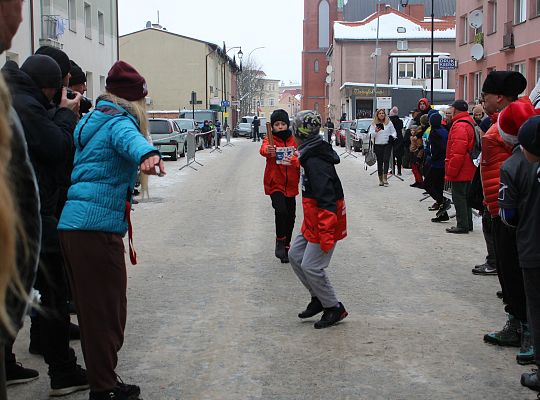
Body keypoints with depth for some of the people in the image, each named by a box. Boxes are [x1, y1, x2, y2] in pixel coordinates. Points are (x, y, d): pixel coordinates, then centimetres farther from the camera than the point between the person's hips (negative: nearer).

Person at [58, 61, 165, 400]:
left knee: (95, 307, 18)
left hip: (73, 223, 10)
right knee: (106, 309, -3)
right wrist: (148, 155, -54)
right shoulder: (120, 121, -7)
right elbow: (129, 138, -34)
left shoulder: (93, 120, 21)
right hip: (99, 224, -10)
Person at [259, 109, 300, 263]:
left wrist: (293, 160, -26)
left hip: (291, 185, 4)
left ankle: (286, 246, 29)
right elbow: (263, 149, -26)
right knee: (281, 210, -25)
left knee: (290, 216, 11)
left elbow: (300, 157, -3)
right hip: (275, 184, -4)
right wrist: (267, 150, -51)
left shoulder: (294, 140, 6)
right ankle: (280, 241, -3)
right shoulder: (270, 139, -4)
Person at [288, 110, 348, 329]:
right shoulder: (311, 156, 9)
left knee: (311, 266, -5)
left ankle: (334, 308, 11)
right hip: (313, 223, 10)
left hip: (323, 225, -10)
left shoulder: (315, 162, -24)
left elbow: (326, 201, -28)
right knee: (295, 255, 15)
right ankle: (319, 297, 25)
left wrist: (326, 236, -28)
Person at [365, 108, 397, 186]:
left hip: (387, 145, -1)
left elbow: (393, 132, 15)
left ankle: (385, 178, -17)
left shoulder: (389, 123, 9)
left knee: (386, 160, -14)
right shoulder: (373, 124, 7)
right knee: (379, 162, 4)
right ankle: (380, 179, 12)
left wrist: (392, 136, -6)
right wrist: (375, 132, -16)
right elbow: (370, 135, 2)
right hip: (378, 145, 1)